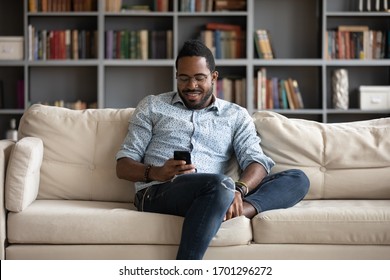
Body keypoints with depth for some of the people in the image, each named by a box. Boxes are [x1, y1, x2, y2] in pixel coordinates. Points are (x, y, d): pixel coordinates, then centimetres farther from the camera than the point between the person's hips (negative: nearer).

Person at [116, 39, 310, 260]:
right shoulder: (153, 107, 18)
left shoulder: (236, 115, 20)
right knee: (218, 185, -37)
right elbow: (123, 166, 12)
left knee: (298, 179, -15)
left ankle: (238, 209, -40)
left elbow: (257, 161, 3)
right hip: (158, 193, -3)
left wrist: (238, 190, -21)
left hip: (212, 194, 3)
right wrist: (156, 173, -12)